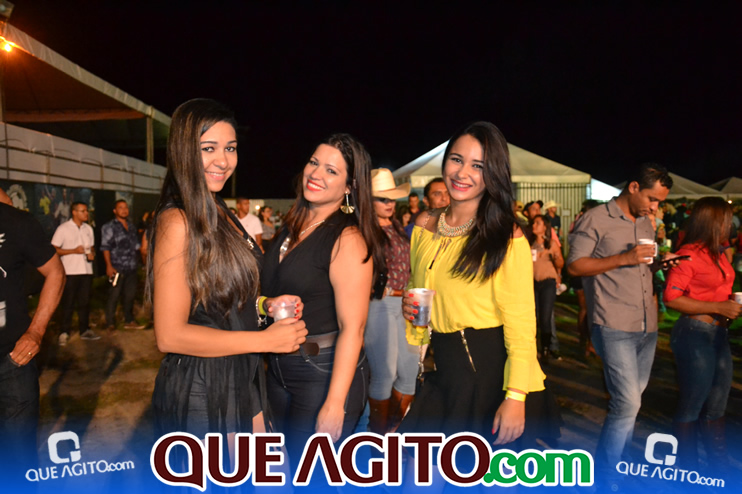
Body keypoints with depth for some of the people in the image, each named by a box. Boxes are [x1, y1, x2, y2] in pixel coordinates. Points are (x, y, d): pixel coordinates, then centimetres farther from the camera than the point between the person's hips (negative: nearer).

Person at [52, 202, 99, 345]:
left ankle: (85, 330, 18)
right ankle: (64, 333, 10)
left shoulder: (88, 228, 12)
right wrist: (73, 250, -16)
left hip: (86, 271, 5)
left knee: (84, 302, 9)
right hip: (70, 272, -5)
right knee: (68, 303, 1)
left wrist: (92, 254, 0)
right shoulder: (63, 228, -4)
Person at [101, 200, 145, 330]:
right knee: (114, 296, -2)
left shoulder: (131, 226, 17)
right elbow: (105, 247, -8)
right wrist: (109, 266, -15)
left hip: (131, 267, 6)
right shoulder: (109, 227, -2)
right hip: (117, 268, -6)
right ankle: (110, 323, 7)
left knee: (130, 295, 11)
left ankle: (129, 321, 21)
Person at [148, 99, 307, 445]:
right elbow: (170, 335, -22)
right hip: (199, 389, -8)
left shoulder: (221, 215, 8)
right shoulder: (178, 222, -19)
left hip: (239, 379, 8)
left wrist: (264, 304, 0)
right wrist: (266, 340, -19)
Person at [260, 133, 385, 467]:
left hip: (325, 373, -7)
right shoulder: (291, 228, 6)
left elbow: (352, 327, -22)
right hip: (278, 369, 7)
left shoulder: (348, 238, -18)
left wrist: (335, 403, -23)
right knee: (292, 467, 23)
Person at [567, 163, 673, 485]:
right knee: (627, 403, -9)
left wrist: (659, 264, 3)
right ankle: (604, 476, 6)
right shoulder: (596, 219, -7)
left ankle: (620, 461, 33)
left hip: (647, 327, 8)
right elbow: (574, 265, -13)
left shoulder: (646, 224, 16)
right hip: (615, 327, -8)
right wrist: (624, 258, -20)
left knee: (631, 401, 16)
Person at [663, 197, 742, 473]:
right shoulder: (689, 254, -14)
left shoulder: (718, 253, 10)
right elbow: (671, 298, -20)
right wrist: (718, 308, -20)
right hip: (695, 334, -8)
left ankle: (719, 466, 36)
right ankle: (688, 470, 21)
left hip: (719, 334, 8)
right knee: (692, 407, 5)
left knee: (716, 406, 20)